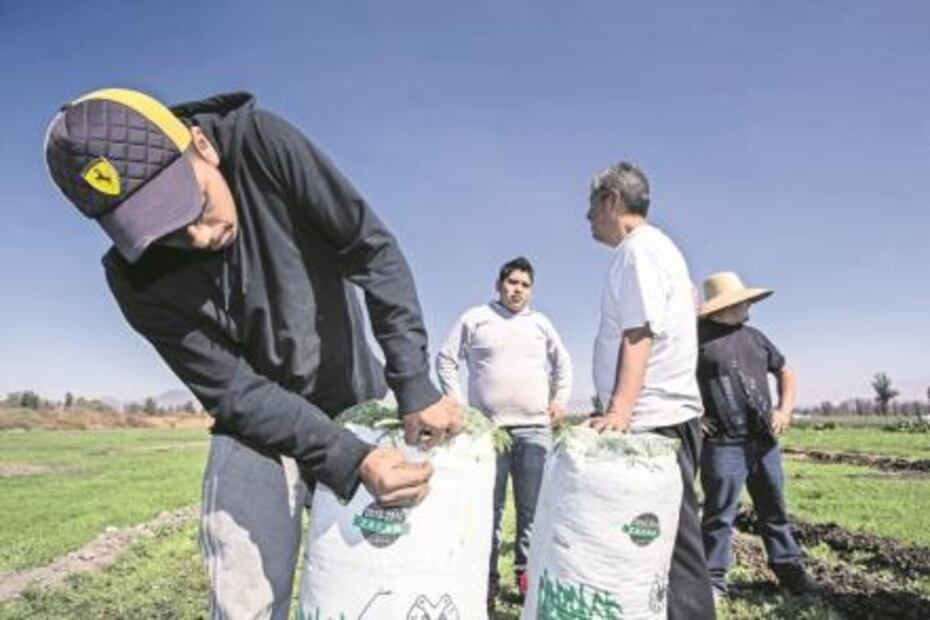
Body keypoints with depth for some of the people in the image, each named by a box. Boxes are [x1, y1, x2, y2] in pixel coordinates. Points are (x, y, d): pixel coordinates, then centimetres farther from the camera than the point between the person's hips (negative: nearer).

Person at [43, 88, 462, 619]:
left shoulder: (261, 145, -21)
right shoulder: (139, 280, -18)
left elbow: (372, 250, -20)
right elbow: (237, 394, -19)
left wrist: (416, 388, -25)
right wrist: (351, 462, -29)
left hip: (360, 398, 1)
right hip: (259, 422, -1)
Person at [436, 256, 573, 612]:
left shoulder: (541, 323, 14)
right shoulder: (474, 318, 5)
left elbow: (563, 364, 23)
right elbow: (445, 359, 7)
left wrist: (560, 400, 12)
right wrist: (455, 401, -1)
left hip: (535, 429, 3)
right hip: (487, 429, -2)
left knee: (533, 509, 5)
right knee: (488, 510, 3)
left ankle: (527, 572, 18)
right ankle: (487, 579, 14)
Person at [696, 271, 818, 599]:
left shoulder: (754, 337, 14)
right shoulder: (697, 337, -7)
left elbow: (784, 371, 25)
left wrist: (784, 409, 11)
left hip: (765, 442, 6)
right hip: (723, 445, -6)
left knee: (774, 510, 17)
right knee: (720, 515, 1)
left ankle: (789, 569, 31)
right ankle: (713, 580, 12)